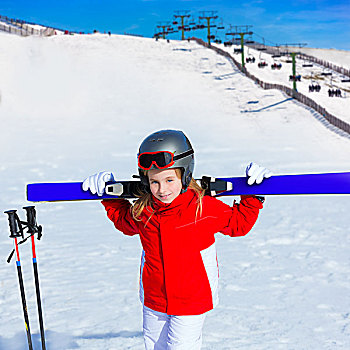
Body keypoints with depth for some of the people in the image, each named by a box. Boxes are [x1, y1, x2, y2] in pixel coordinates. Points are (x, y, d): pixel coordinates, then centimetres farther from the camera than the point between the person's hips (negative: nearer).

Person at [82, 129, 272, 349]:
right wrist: (110, 197, 8)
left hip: (193, 302, -4)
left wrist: (253, 197, -8)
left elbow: (238, 223, 1)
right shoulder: (142, 211, -6)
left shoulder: (205, 207, -16)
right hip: (153, 300, 4)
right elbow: (123, 220, 19)